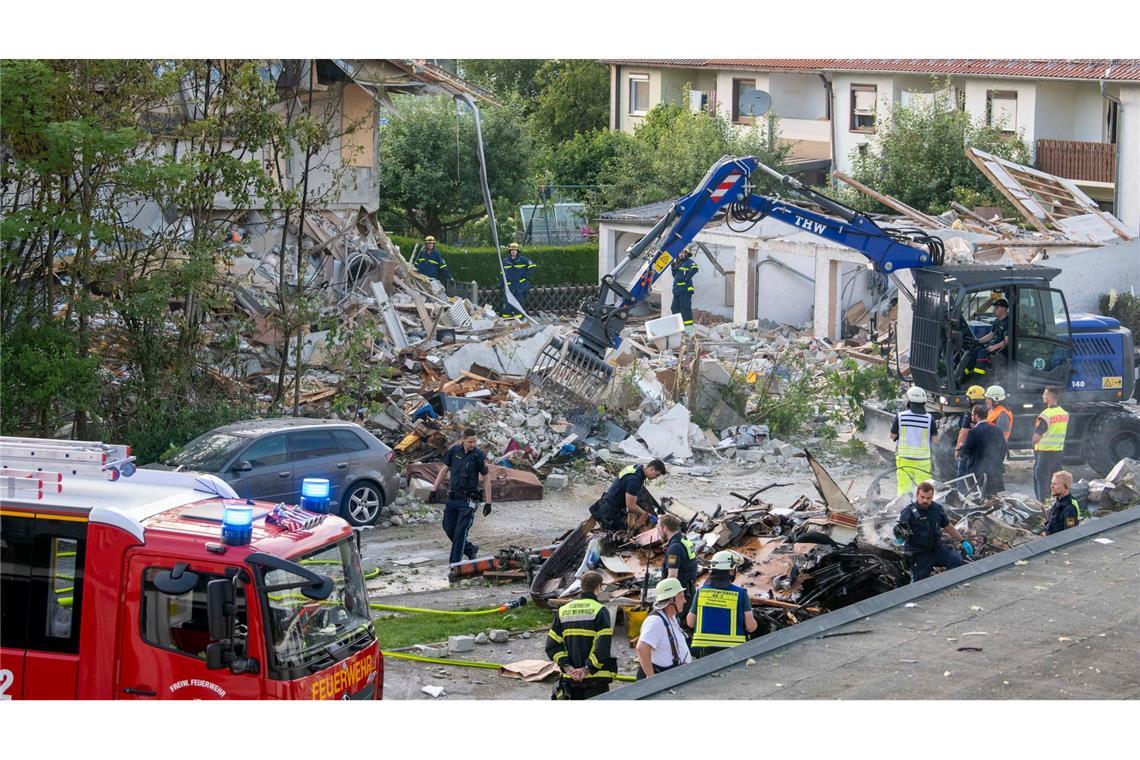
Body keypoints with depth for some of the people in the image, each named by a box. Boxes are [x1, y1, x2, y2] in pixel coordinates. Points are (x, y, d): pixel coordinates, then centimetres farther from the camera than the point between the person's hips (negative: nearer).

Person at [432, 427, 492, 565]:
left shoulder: (479, 456, -9)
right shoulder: (454, 451, 0)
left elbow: (486, 479, -3)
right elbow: (444, 470, 11)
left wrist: (488, 502, -5)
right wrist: (434, 489, 7)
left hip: (467, 500, -5)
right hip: (452, 497, 5)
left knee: (460, 532, -6)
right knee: (448, 528, 9)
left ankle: (454, 563, 1)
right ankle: (470, 549, 30)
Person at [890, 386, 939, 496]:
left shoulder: (900, 416, -7)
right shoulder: (929, 418, -7)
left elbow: (892, 436, 3)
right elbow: (935, 440, -4)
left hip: (904, 458, 0)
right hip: (923, 460, 0)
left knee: (904, 487, 8)